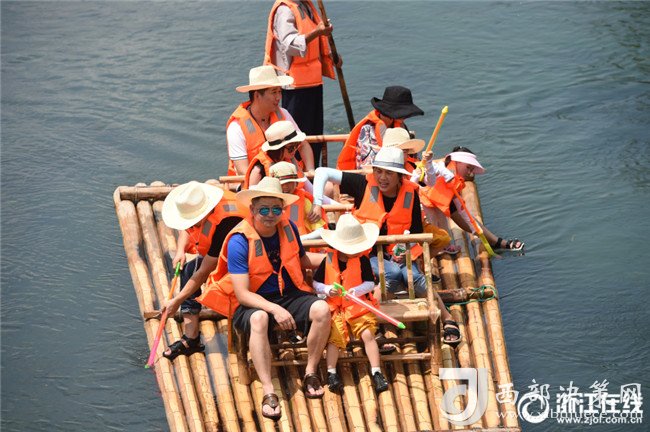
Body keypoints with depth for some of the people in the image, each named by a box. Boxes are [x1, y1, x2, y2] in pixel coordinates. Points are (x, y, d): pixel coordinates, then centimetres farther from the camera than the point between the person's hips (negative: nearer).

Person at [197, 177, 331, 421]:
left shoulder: (288, 228, 2)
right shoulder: (239, 241, -16)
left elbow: (303, 260, 23)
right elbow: (242, 293, -21)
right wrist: (275, 310, -33)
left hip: (289, 295, 5)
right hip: (252, 303, -5)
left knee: (321, 309, -24)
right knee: (259, 319, -39)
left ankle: (310, 372, -5)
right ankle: (268, 392, -36)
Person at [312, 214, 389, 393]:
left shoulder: (363, 260, -2)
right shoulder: (329, 260, 0)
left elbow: (370, 283, -3)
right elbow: (316, 283, 8)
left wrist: (357, 290, -21)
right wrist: (327, 289, -11)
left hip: (358, 307, 0)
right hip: (335, 308, 0)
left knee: (368, 334, -16)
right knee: (334, 337, -18)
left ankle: (376, 372, -11)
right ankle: (331, 373, -10)